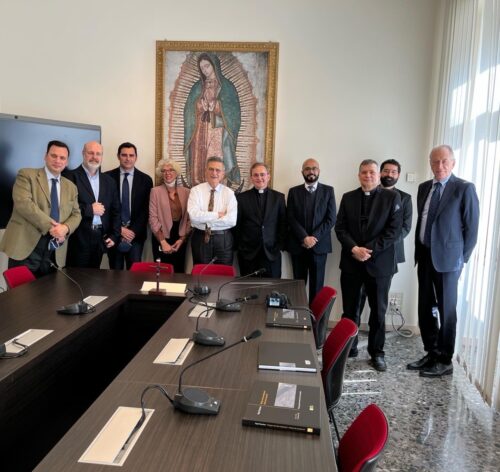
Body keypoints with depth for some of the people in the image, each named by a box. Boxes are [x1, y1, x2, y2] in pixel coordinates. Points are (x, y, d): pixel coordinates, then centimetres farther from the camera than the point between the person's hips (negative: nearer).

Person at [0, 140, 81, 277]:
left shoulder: (71, 187, 16)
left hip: (51, 251, 5)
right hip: (24, 248, -5)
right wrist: (49, 226, -20)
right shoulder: (26, 175, 0)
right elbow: (23, 203, -14)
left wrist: (65, 228, -10)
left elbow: (76, 214, 13)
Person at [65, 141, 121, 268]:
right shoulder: (71, 177, -3)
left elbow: (115, 210, 14)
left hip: (101, 238, 4)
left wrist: (114, 236, 6)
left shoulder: (109, 181, 13)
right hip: (79, 238, -4)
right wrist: (90, 209, -13)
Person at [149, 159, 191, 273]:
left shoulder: (186, 192, 4)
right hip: (161, 238, -2)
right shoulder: (155, 191, -2)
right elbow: (153, 218, -6)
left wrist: (182, 238, -4)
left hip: (180, 239, 2)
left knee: (179, 271, 6)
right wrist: (163, 242, -11)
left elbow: (189, 218, 5)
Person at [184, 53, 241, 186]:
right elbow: (189, 111, 12)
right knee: (198, 165, -3)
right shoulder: (197, 87, 14)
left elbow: (232, 113, 0)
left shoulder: (227, 87, 4)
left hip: (218, 133, -3)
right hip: (199, 133, 3)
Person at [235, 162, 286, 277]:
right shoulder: (242, 198, 4)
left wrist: (279, 246, 1)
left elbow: (283, 225, 8)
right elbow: (237, 225, 6)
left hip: (272, 252, 1)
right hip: (248, 254, 0)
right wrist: (239, 247, 2)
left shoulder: (279, 197, 7)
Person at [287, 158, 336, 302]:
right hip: (298, 245, 1)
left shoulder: (328, 190, 6)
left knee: (317, 284, 3)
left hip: (319, 245, -1)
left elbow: (331, 219, -2)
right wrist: (304, 238, -13)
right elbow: (291, 218, 0)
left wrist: (314, 237, -11)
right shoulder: (294, 191, 8)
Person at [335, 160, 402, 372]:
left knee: (378, 310, 6)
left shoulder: (391, 197, 0)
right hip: (351, 261, 2)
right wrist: (353, 248, -13)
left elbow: (394, 229, -7)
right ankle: (348, 347, 24)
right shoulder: (348, 197, 8)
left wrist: (370, 250, -15)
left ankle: (377, 352, 20)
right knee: (349, 309, 9)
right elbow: (340, 227, 3)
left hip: (379, 262, -2)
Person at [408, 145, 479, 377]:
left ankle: (445, 361, 17)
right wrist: (418, 251, 11)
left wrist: (461, 259, -7)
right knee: (425, 308, 12)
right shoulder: (424, 188, 10)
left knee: (446, 310, 4)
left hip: (447, 258, -6)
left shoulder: (465, 188, -9)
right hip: (424, 256, 6)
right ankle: (431, 354, 27)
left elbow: (471, 228, -7)